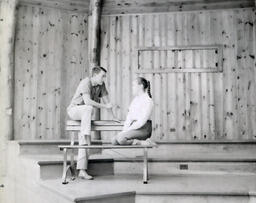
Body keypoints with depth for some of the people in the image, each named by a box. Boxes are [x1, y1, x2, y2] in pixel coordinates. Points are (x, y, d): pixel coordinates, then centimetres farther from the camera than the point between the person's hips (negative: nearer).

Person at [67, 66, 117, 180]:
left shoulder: (101, 85, 1)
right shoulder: (86, 83, -21)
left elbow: (106, 100, 8)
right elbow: (87, 101, -33)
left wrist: (114, 116, 5)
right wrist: (104, 106, -26)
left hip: (84, 114, 6)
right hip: (74, 110, -5)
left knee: (83, 140, -9)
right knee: (88, 108, -39)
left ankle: (82, 171, -16)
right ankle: (86, 135, -37)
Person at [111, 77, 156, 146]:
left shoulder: (148, 101, -9)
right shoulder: (135, 99, 16)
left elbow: (142, 121, -17)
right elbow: (129, 116, 11)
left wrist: (128, 130, -17)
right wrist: (125, 128, -4)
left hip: (143, 129, -8)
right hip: (135, 127, 8)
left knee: (120, 138, -27)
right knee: (114, 140, -11)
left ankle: (144, 142, -13)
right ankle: (137, 141, -5)